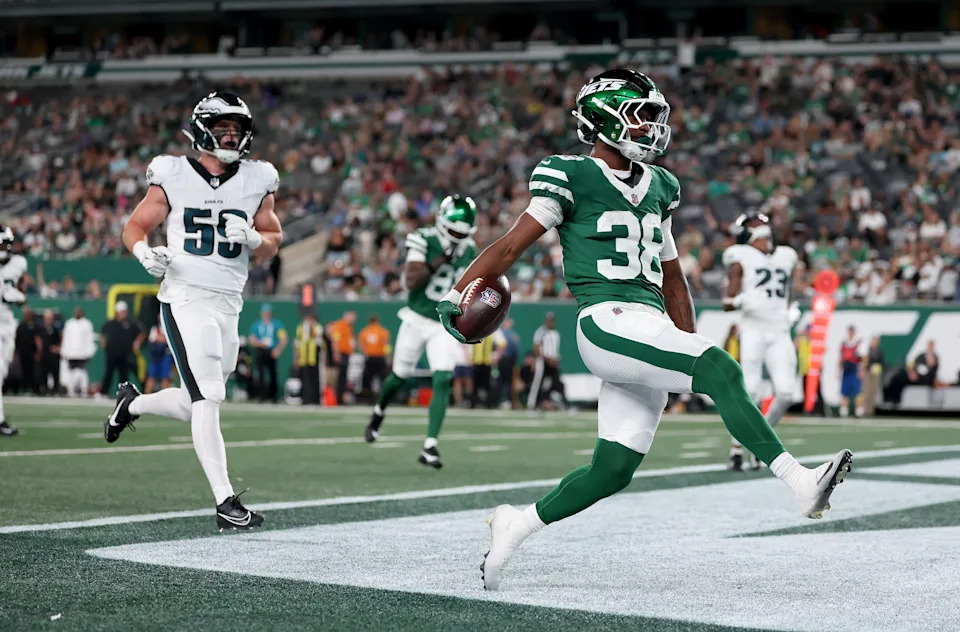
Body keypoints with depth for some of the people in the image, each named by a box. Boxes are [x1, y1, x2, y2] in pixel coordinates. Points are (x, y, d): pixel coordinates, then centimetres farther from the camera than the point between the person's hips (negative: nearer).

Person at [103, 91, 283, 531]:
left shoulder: (256, 182, 7)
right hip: (185, 301, -5)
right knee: (207, 401, -14)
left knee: (197, 408, 13)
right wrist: (145, 253, -16)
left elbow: (273, 243, 14)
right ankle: (226, 503, -13)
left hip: (228, 306, 5)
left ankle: (132, 403, 42)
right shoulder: (174, 177, -2)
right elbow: (134, 227, 6)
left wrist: (252, 238, -9)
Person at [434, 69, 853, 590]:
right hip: (607, 323, -7)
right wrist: (456, 297, -11)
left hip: (652, 332, 7)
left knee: (613, 470, 2)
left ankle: (515, 525, 19)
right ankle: (798, 482, -31)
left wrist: (690, 345, 27)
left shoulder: (657, 187, 21)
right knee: (721, 369, -25)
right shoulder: (571, 177, 0)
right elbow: (511, 246, 0)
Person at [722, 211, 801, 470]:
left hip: (780, 332, 4)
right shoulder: (741, 259, 3)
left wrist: (791, 311, 9)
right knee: (750, 391, -12)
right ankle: (736, 447, 1)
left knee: (785, 392, -8)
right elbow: (728, 303, -1)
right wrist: (739, 301, -22)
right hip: (753, 329, -4)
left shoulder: (785, 257, 18)